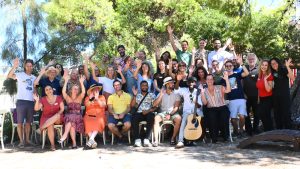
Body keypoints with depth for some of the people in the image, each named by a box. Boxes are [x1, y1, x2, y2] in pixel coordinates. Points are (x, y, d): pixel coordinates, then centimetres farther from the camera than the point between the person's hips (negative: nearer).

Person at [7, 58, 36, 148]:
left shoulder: (34, 77, 15)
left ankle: (27, 139, 21)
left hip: (31, 102, 4)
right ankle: (21, 141, 6)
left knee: (28, 122, 11)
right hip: (21, 101, -4)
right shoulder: (20, 75, -1)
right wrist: (14, 67, -34)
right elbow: (9, 76, -19)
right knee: (20, 122, -1)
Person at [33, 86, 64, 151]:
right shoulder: (43, 99, 0)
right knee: (50, 125, -34)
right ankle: (52, 145, -23)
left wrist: (57, 114, -16)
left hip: (58, 119, 0)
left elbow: (62, 108, 1)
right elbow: (36, 109, -9)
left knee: (57, 115, -36)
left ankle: (41, 127, -25)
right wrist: (37, 101, -25)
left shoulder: (59, 98, 2)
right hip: (46, 118, 0)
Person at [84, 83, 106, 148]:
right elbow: (87, 105, -1)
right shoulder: (87, 98, 18)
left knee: (99, 121, -36)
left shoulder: (102, 97, 16)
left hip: (99, 116, -1)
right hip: (89, 116, 1)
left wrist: (97, 99, -10)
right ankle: (93, 141, -35)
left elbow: (103, 105, -1)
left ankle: (91, 139, -39)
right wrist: (90, 98, -12)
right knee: (87, 121, -33)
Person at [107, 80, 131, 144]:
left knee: (128, 125, -31)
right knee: (110, 125, -30)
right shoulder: (111, 97, 17)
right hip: (114, 114, 1)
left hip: (124, 114, 0)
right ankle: (120, 135, 1)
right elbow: (110, 108, 7)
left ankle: (120, 133, 4)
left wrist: (123, 113, -13)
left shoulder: (127, 95, 15)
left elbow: (129, 107, 7)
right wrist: (114, 114, -15)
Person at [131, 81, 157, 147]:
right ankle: (137, 139, -31)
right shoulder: (137, 95, 21)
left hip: (149, 113, -1)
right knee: (134, 117, -32)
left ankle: (147, 139, -35)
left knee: (151, 117, -36)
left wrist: (148, 111, -12)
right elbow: (132, 105, 7)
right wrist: (134, 95, -3)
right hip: (139, 113, 1)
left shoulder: (152, 95, 17)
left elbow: (155, 107, 6)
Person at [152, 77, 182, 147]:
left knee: (178, 118, -33)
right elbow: (154, 104, -4)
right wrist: (161, 95, -11)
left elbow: (176, 107, -3)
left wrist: (170, 114, -18)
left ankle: (173, 138, -16)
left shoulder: (176, 94, 6)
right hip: (163, 112, 1)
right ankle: (156, 140, -29)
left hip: (173, 113, 0)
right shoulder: (161, 94, 9)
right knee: (156, 118, -31)